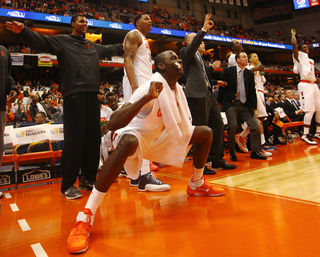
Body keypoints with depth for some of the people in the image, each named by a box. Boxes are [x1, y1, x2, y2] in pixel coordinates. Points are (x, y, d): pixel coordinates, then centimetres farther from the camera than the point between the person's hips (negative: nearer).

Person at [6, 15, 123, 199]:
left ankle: (90, 177, 21)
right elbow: (40, 41, -7)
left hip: (92, 95, 7)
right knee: (74, 139, -9)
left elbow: (110, 50, 40)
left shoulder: (93, 46, 25)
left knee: (93, 138, 8)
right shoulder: (62, 41, 7)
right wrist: (23, 31, -24)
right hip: (73, 95, -6)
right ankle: (68, 185, 0)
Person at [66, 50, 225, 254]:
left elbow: (182, 121, 19)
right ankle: (85, 217, -38)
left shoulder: (177, 89, -2)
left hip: (160, 137, 8)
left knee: (206, 133, 6)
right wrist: (147, 98, -48)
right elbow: (114, 123, -41)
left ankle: (197, 185, 24)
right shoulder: (150, 88, -28)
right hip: (136, 134, -8)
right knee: (128, 143, -45)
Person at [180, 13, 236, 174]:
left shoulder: (200, 57, 27)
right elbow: (193, 46, -21)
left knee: (218, 126, 10)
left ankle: (217, 160, 21)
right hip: (197, 95, -9)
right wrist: (204, 29, -24)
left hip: (208, 94, 9)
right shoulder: (186, 52, 2)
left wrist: (212, 68, 31)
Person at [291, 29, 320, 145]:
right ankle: (305, 135, -11)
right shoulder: (300, 56, 1)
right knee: (310, 110, -15)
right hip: (305, 85, -8)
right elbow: (294, 44, -12)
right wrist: (293, 35, 1)